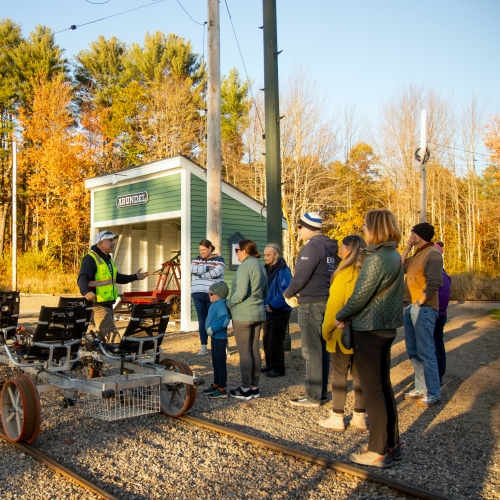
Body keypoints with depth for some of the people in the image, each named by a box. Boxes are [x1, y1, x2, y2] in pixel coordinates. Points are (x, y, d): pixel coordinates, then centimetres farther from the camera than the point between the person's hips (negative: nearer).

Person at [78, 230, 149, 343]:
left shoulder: (108, 259, 20)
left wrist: (135, 277, 26)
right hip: (97, 305, -10)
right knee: (113, 337, -16)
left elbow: (117, 278, 31)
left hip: (108, 304, 10)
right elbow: (82, 278, -26)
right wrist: (86, 291, -45)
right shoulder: (90, 258, -12)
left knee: (103, 337, 18)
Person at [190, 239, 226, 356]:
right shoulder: (197, 259, 14)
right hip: (198, 294, 4)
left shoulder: (219, 260, 1)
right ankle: (203, 347, 12)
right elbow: (192, 269, -5)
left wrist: (200, 272, -7)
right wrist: (208, 268, -13)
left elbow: (216, 272, -17)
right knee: (202, 321, 7)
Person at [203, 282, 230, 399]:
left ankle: (222, 390, 6)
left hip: (220, 339, -10)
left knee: (220, 364, -2)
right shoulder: (215, 304, 10)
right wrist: (210, 329, 14)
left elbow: (225, 320, -35)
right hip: (215, 338, 10)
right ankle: (215, 385, 33)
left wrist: (212, 329, -29)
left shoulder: (221, 305, -21)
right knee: (215, 363, 20)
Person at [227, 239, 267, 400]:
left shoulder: (245, 266, -14)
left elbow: (241, 293, -21)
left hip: (243, 315, -9)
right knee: (254, 350, 12)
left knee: (244, 352, -2)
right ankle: (254, 387, 19)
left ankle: (245, 389, 4)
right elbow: (265, 292, 18)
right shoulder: (260, 266, 13)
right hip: (258, 314, 9)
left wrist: (228, 303, -6)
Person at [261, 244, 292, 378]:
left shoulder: (283, 271, -17)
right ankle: (270, 365, 27)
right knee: (266, 340, 14)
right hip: (268, 311, 9)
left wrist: (273, 305, -24)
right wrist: (266, 305, 3)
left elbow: (285, 291, -26)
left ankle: (278, 368, 10)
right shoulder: (267, 269, 10)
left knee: (275, 341, -2)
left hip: (279, 312, -8)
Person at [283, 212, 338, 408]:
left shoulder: (312, 247, -16)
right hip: (326, 302, 9)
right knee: (322, 349, 13)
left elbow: (301, 276, -19)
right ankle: (321, 392, 21)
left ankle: (313, 397, 2)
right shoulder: (330, 247, 13)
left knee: (311, 351, -3)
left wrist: (288, 293, -1)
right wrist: (296, 292, 17)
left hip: (311, 304, -9)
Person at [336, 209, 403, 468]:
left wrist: (341, 316, -1)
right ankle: (392, 444, 25)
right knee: (383, 386, 16)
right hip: (387, 327, 9)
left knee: (373, 390, 0)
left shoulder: (376, 259, -20)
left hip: (369, 330, -9)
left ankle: (378, 451, 9)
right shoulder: (394, 257, 9)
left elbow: (359, 297, -18)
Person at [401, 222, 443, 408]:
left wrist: (419, 303, -18)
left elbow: (434, 284, -19)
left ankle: (433, 394, 3)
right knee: (413, 351, 14)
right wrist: (407, 248, 9)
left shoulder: (432, 255, -12)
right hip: (410, 308, 10)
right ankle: (421, 388, 24)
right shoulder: (417, 254, 16)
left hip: (423, 309, -10)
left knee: (425, 352, -5)